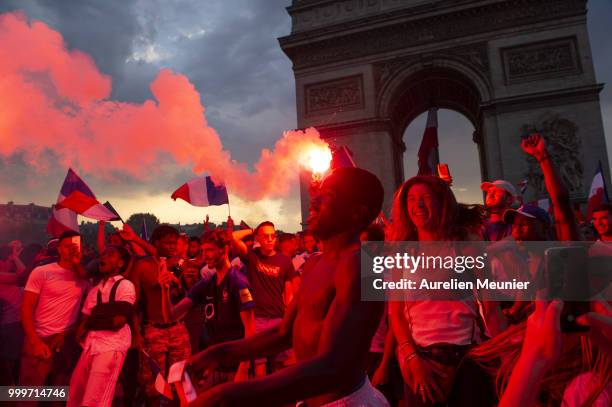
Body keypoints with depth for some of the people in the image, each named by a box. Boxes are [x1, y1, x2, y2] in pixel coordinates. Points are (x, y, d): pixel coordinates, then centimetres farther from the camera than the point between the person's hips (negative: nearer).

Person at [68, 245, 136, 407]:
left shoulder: (125, 286, -3)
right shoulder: (94, 290, 18)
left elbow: (118, 321, -11)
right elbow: (84, 320, 16)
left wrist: (91, 322, 2)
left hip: (111, 347, -7)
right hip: (90, 346, 7)